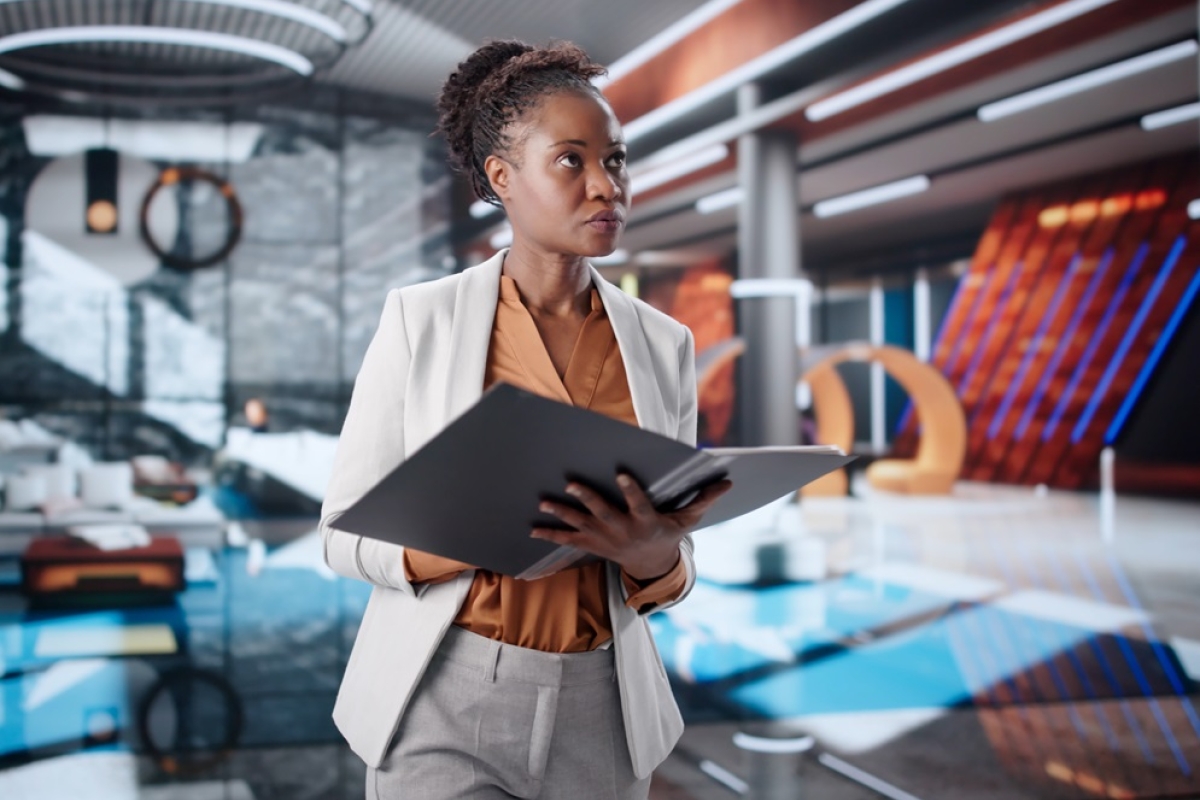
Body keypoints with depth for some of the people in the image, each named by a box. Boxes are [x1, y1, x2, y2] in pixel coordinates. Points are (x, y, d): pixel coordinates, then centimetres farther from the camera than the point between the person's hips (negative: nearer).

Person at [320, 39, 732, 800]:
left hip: (600, 716, 3)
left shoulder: (664, 345, 2)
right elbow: (349, 533, -3)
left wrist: (654, 554, -19)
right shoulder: (421, 319, -5)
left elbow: (671, 572, 6)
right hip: (448, 708, -3)